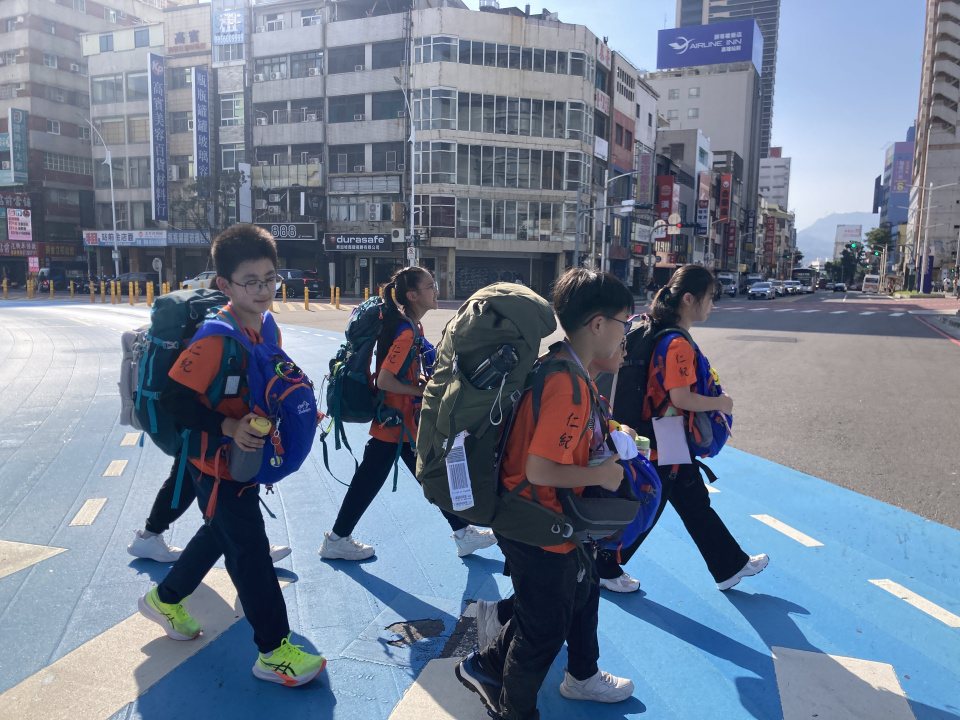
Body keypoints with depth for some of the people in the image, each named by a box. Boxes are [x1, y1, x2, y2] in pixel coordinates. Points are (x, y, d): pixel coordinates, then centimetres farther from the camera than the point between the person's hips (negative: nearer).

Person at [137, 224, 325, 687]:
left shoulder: (266, 326, -1)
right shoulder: (217, 337, -26)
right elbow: (174, 398, -26)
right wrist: (227, 428, -33)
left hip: (246, 457, 9)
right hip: (215, 462, -9)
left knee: (221, 532, 25)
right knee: (251, 549, -2)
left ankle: (165, 600, 49)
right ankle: (273, 653, 11)